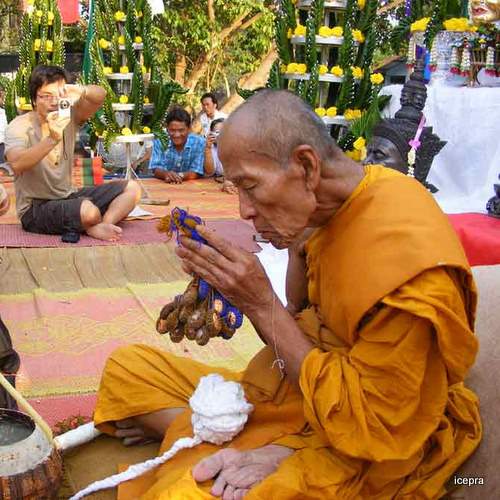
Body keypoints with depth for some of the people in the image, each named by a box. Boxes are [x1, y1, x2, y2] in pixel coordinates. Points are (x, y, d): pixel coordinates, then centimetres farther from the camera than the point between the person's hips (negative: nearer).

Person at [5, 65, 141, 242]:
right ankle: (97, 224, -3)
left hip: (68, 197, 7)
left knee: (131, 188, -3)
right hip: (36, 208, -7)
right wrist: (52, 139, -43)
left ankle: (100, 226, -21)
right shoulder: (19, 126, -12)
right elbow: (17, 164, -31)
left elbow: (100, 95, -12)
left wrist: (81, 91, -34)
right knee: (89, 211, -36)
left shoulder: (69, 117, 2)